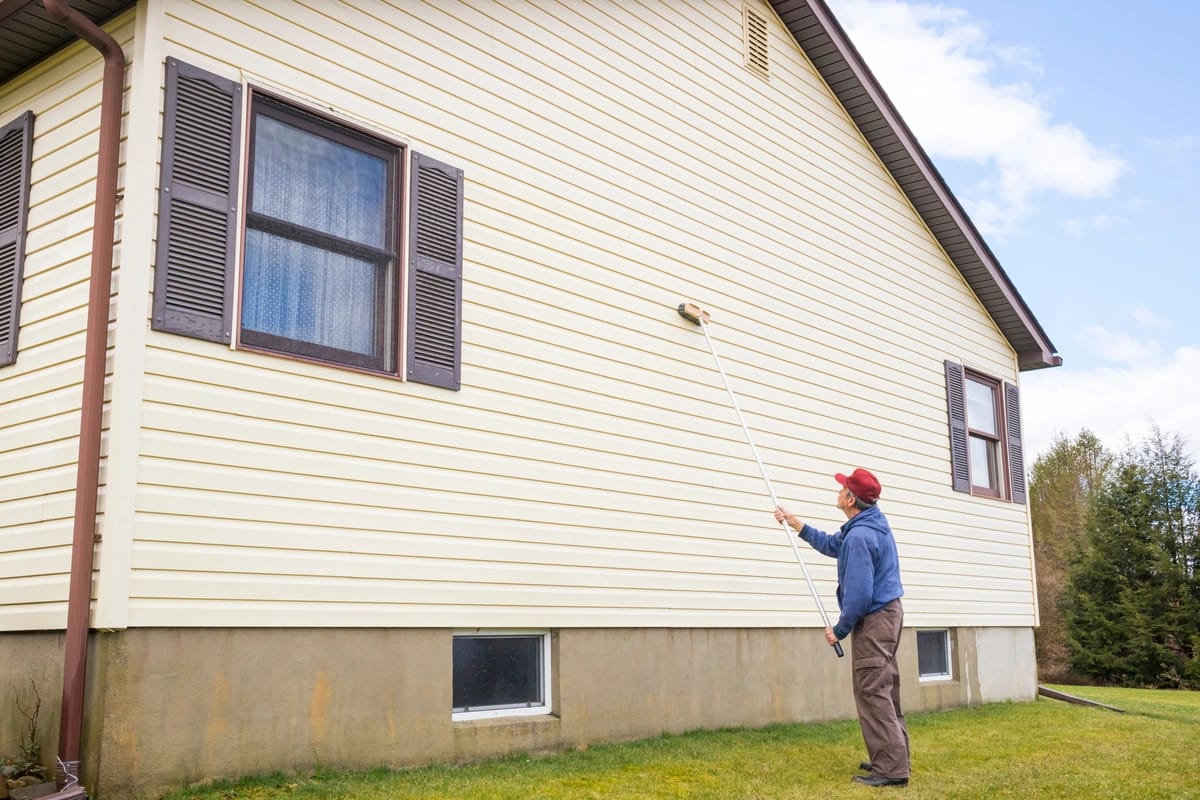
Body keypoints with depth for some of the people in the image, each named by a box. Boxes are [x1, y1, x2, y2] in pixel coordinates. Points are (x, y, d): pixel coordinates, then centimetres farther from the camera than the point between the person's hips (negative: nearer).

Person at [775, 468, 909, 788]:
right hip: (888, 612, 11)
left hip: (873, 619, -11)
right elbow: (832, 546, 25)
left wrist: (840, 630, -13)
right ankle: (894, 757, 23)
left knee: (873, 694, -7)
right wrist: (795, 523, 25)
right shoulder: (873, 523, 10)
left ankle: (891, 769, -7)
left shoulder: (859, 536, -23)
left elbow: (859, 594, -25)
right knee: (885, 692, 16)